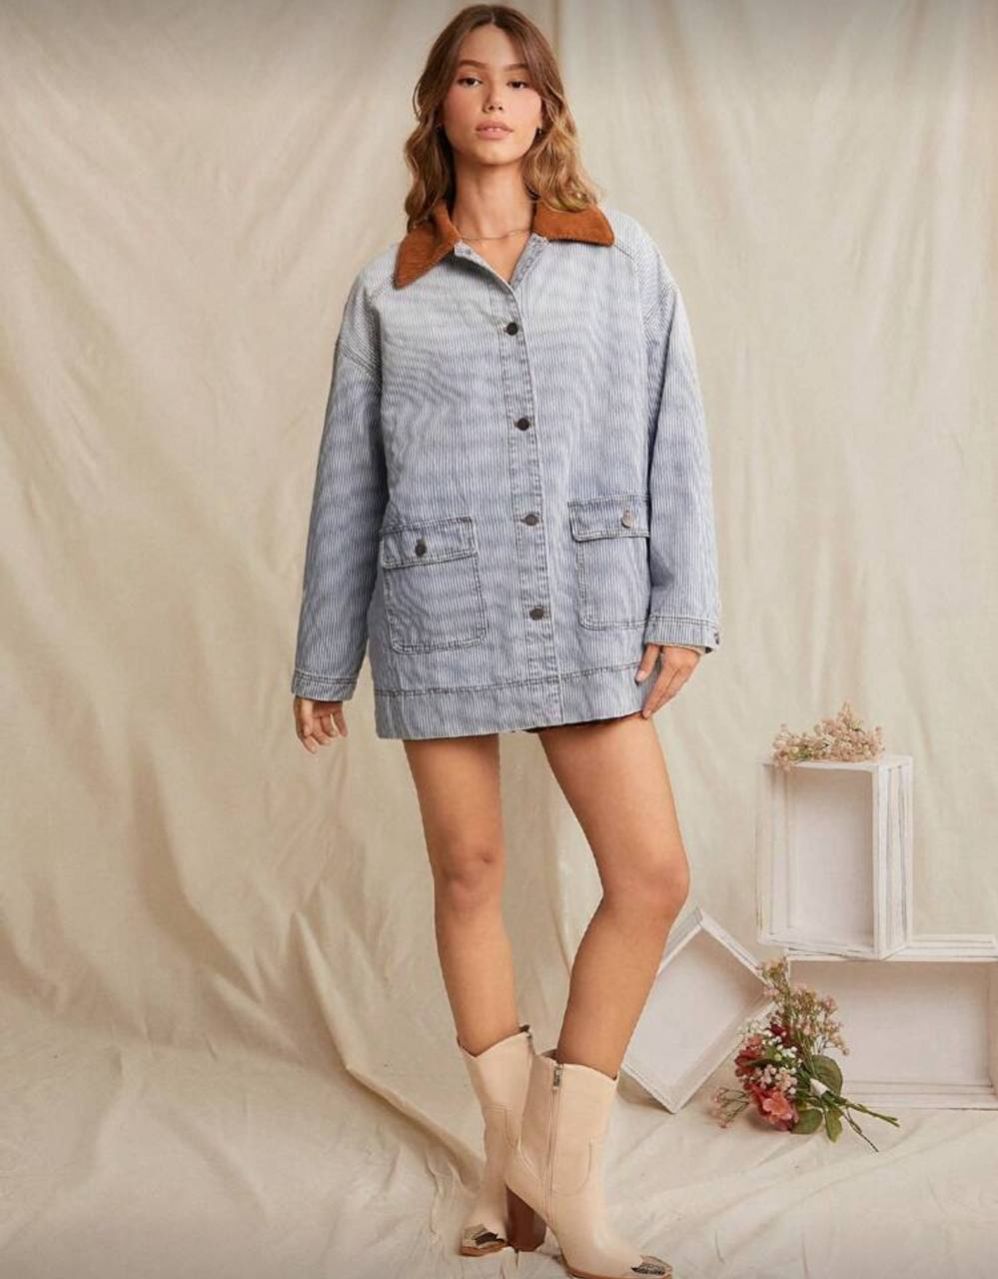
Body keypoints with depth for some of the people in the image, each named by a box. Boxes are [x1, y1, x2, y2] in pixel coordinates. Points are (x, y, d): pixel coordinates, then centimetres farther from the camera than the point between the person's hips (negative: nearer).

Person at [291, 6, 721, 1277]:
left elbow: (675, 440, 5)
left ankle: (560, 1165, 8)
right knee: (468, 875, 6)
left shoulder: (623, 258, 8)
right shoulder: (390, 286, 8)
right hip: (438, 608, 0)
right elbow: (348, 475, 9)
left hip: (587, 608, 1)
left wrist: (683, 608, -4)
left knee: (652, 873, -7)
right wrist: (321, 659, 9)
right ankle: (509, 1149, 22)